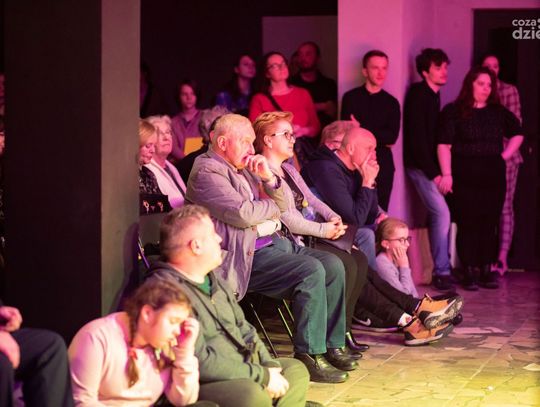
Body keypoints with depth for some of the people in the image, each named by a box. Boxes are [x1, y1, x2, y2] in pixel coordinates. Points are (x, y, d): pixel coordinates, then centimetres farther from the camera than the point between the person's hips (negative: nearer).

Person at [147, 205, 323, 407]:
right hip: (198, 385, -11)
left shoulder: (213, 279, 14)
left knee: (295, 370, 8)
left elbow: (243, 328, 20)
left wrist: (269, 366, 1)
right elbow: (200, 362, -25)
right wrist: (263, 376, -19)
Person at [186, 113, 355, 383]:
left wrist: (269, 178, -1)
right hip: (247, 255, -9)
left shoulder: (244, 167, 19)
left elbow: (283, 206, 19)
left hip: (276, 241, 10)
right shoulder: (207, 172, -9)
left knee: (333, 266, -4)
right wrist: (274, 206, -2)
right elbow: (243, 213, -21)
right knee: (312, 271, -25)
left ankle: (332, 346, 2)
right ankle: (309, 355, -19)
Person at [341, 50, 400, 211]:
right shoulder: (351, 98, 3)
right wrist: (381, 138, -8)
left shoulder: (392, 102, 9)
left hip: (383, 165, 2)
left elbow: (392, 137, -3)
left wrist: (361, 129, -8)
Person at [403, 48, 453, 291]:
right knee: (441, 213, -14)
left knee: (437, 215, 5)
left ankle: (442, 269, 9)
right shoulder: (418, 95, -12)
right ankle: (441, 272, -10)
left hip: (431, 166, 8)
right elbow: (417, 137, -17)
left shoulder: (433, 96, 14)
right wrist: (433, 173, -17)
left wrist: (440, 170, 8)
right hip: (420, 166, -8)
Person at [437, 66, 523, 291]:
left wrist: (505, 155, 11)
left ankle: (486, 271, 9)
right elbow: (444, 145, -6)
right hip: (465, 177, -4)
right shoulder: (453, 111, -1)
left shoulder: (498, 112, 10)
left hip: (493, 175, 4)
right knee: (467, 224, -3)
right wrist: (447, 174, -15)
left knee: (489, 223, 3)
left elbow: (517, 135, 24)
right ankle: (469, 273, 2)